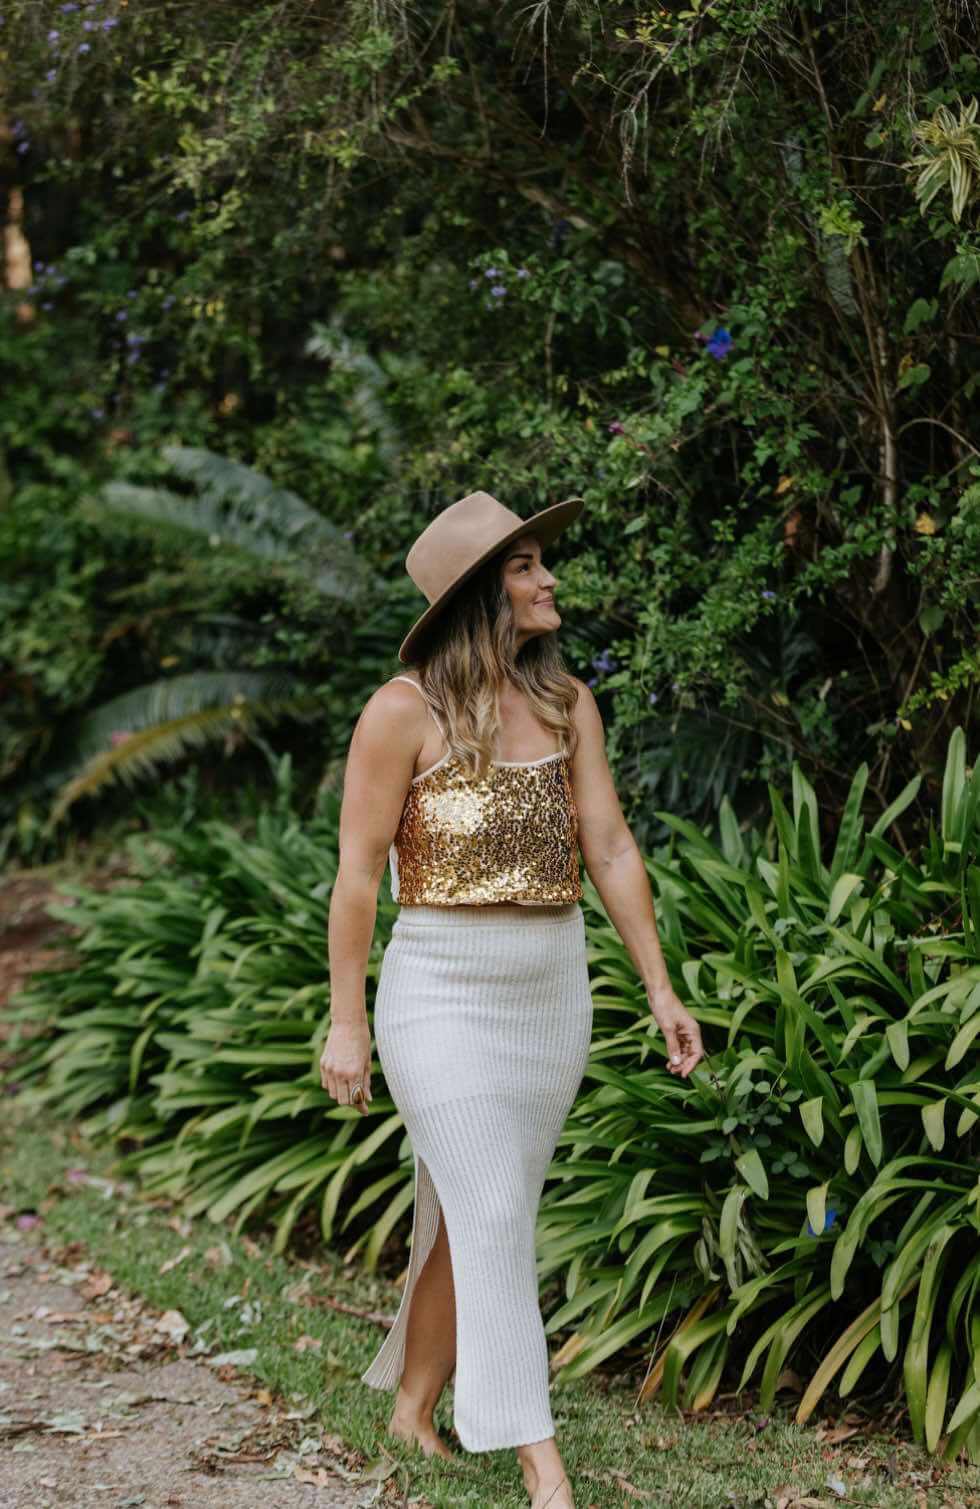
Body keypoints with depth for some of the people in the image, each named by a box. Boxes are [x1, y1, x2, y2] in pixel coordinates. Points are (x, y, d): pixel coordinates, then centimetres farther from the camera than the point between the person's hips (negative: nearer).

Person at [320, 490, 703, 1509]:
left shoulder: (565, 702, 6)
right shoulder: (404, 710, -10)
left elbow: (611, 848, 7)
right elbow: (358, 870, -8)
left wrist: (659, 991, 4)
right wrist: (346, 1020, -8)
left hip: (554, 994, 6)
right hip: (443, 994, -5)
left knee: (475, 1214, 12)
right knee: (494, 1222, -10)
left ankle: (414, 1405, 29)